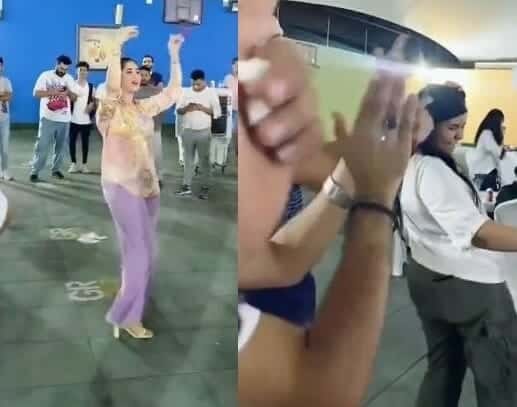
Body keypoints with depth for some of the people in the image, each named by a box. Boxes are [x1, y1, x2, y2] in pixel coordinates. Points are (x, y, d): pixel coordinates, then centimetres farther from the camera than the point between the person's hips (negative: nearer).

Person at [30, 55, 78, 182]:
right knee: (42, 146, -4)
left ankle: (56, 169, 21)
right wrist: (52, 91, -19)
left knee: (61, 146, 9)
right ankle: (35, 171, 0)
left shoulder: (69, 79, 8)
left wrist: (68, 92, -13)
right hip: (48, 118, -4)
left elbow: (75, 97, 8)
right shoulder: (45, 75, -3)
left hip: (64, 119, 4)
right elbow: (36, 93, -8)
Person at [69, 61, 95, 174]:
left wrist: (92, 105, -10)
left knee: (85, 142, 7)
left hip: (86, 120, 1)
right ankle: (74, 163, 13)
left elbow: (94, 100, 11)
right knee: (72, 141, 3)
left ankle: (84, 164, 15)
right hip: (73, 119, -1)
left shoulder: (91, 87, 8)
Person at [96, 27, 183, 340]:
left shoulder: (144, 108, 12)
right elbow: (111, 85, -27)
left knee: (148, 253, 11)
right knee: (138, 252, -9)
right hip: (122, 187, -7)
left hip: (149, 185, 7)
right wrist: (118, 45, -29)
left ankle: (131, 312, 26)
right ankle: (126, 315, 3)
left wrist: (174, 56, 9)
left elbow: (174, 93, 14)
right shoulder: (110, 108, -6)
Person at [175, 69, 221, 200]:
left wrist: (202, 108, -18)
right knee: (188, 159, 9)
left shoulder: (211, 93, -3)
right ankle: (186, 186, 16)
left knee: (204, 160, 4)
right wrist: (186, 108, -16)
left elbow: (217, 112, -7)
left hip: (204, 132, -3)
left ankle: (205, 188, 10)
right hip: (187, 131, 3)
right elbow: (178, 110, 5)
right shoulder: (186, 92, 6)